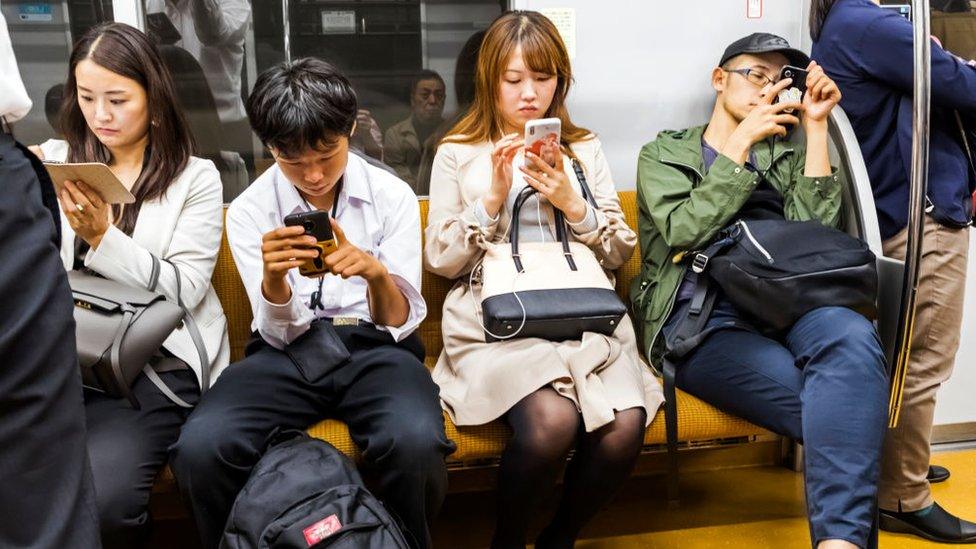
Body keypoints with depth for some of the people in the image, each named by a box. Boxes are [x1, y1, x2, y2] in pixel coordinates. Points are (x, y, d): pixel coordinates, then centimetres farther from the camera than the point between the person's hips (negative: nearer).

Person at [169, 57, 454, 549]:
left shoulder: (393, 196, 1)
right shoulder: (249, 211, 3)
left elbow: (398, 324, -1)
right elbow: (281, 333, 0)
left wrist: (375, 273, -23)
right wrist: (273, 277, -22)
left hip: (372, 347, 0)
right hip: (287, 352, 1)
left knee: (416, 441, -35)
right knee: (199, 447, -29)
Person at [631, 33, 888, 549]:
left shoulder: (785, 151, 27)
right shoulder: (663, 152, 17)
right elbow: (686, 231, -4)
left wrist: (815, 124, 7)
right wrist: (741, 140, -4)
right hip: (700, 319, -3)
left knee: (851, 333, -35)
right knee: (841, 415, -30)